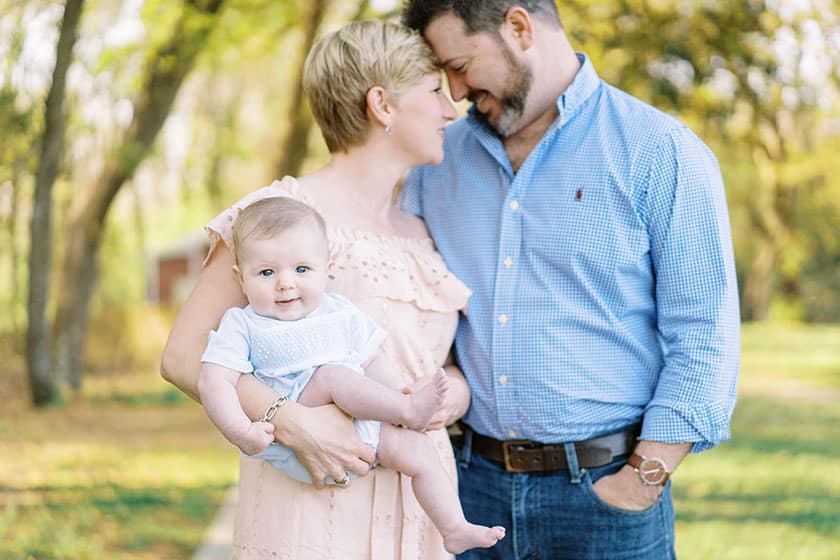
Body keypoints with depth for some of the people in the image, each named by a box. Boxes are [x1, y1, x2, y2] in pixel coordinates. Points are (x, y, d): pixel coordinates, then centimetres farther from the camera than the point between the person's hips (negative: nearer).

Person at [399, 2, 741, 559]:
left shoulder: (660, 152, -5)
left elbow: (704, 339, -8)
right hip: (475, 483, 4)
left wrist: (643, 480, -12)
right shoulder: (440, 161, 9)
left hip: (603, 489, -4)